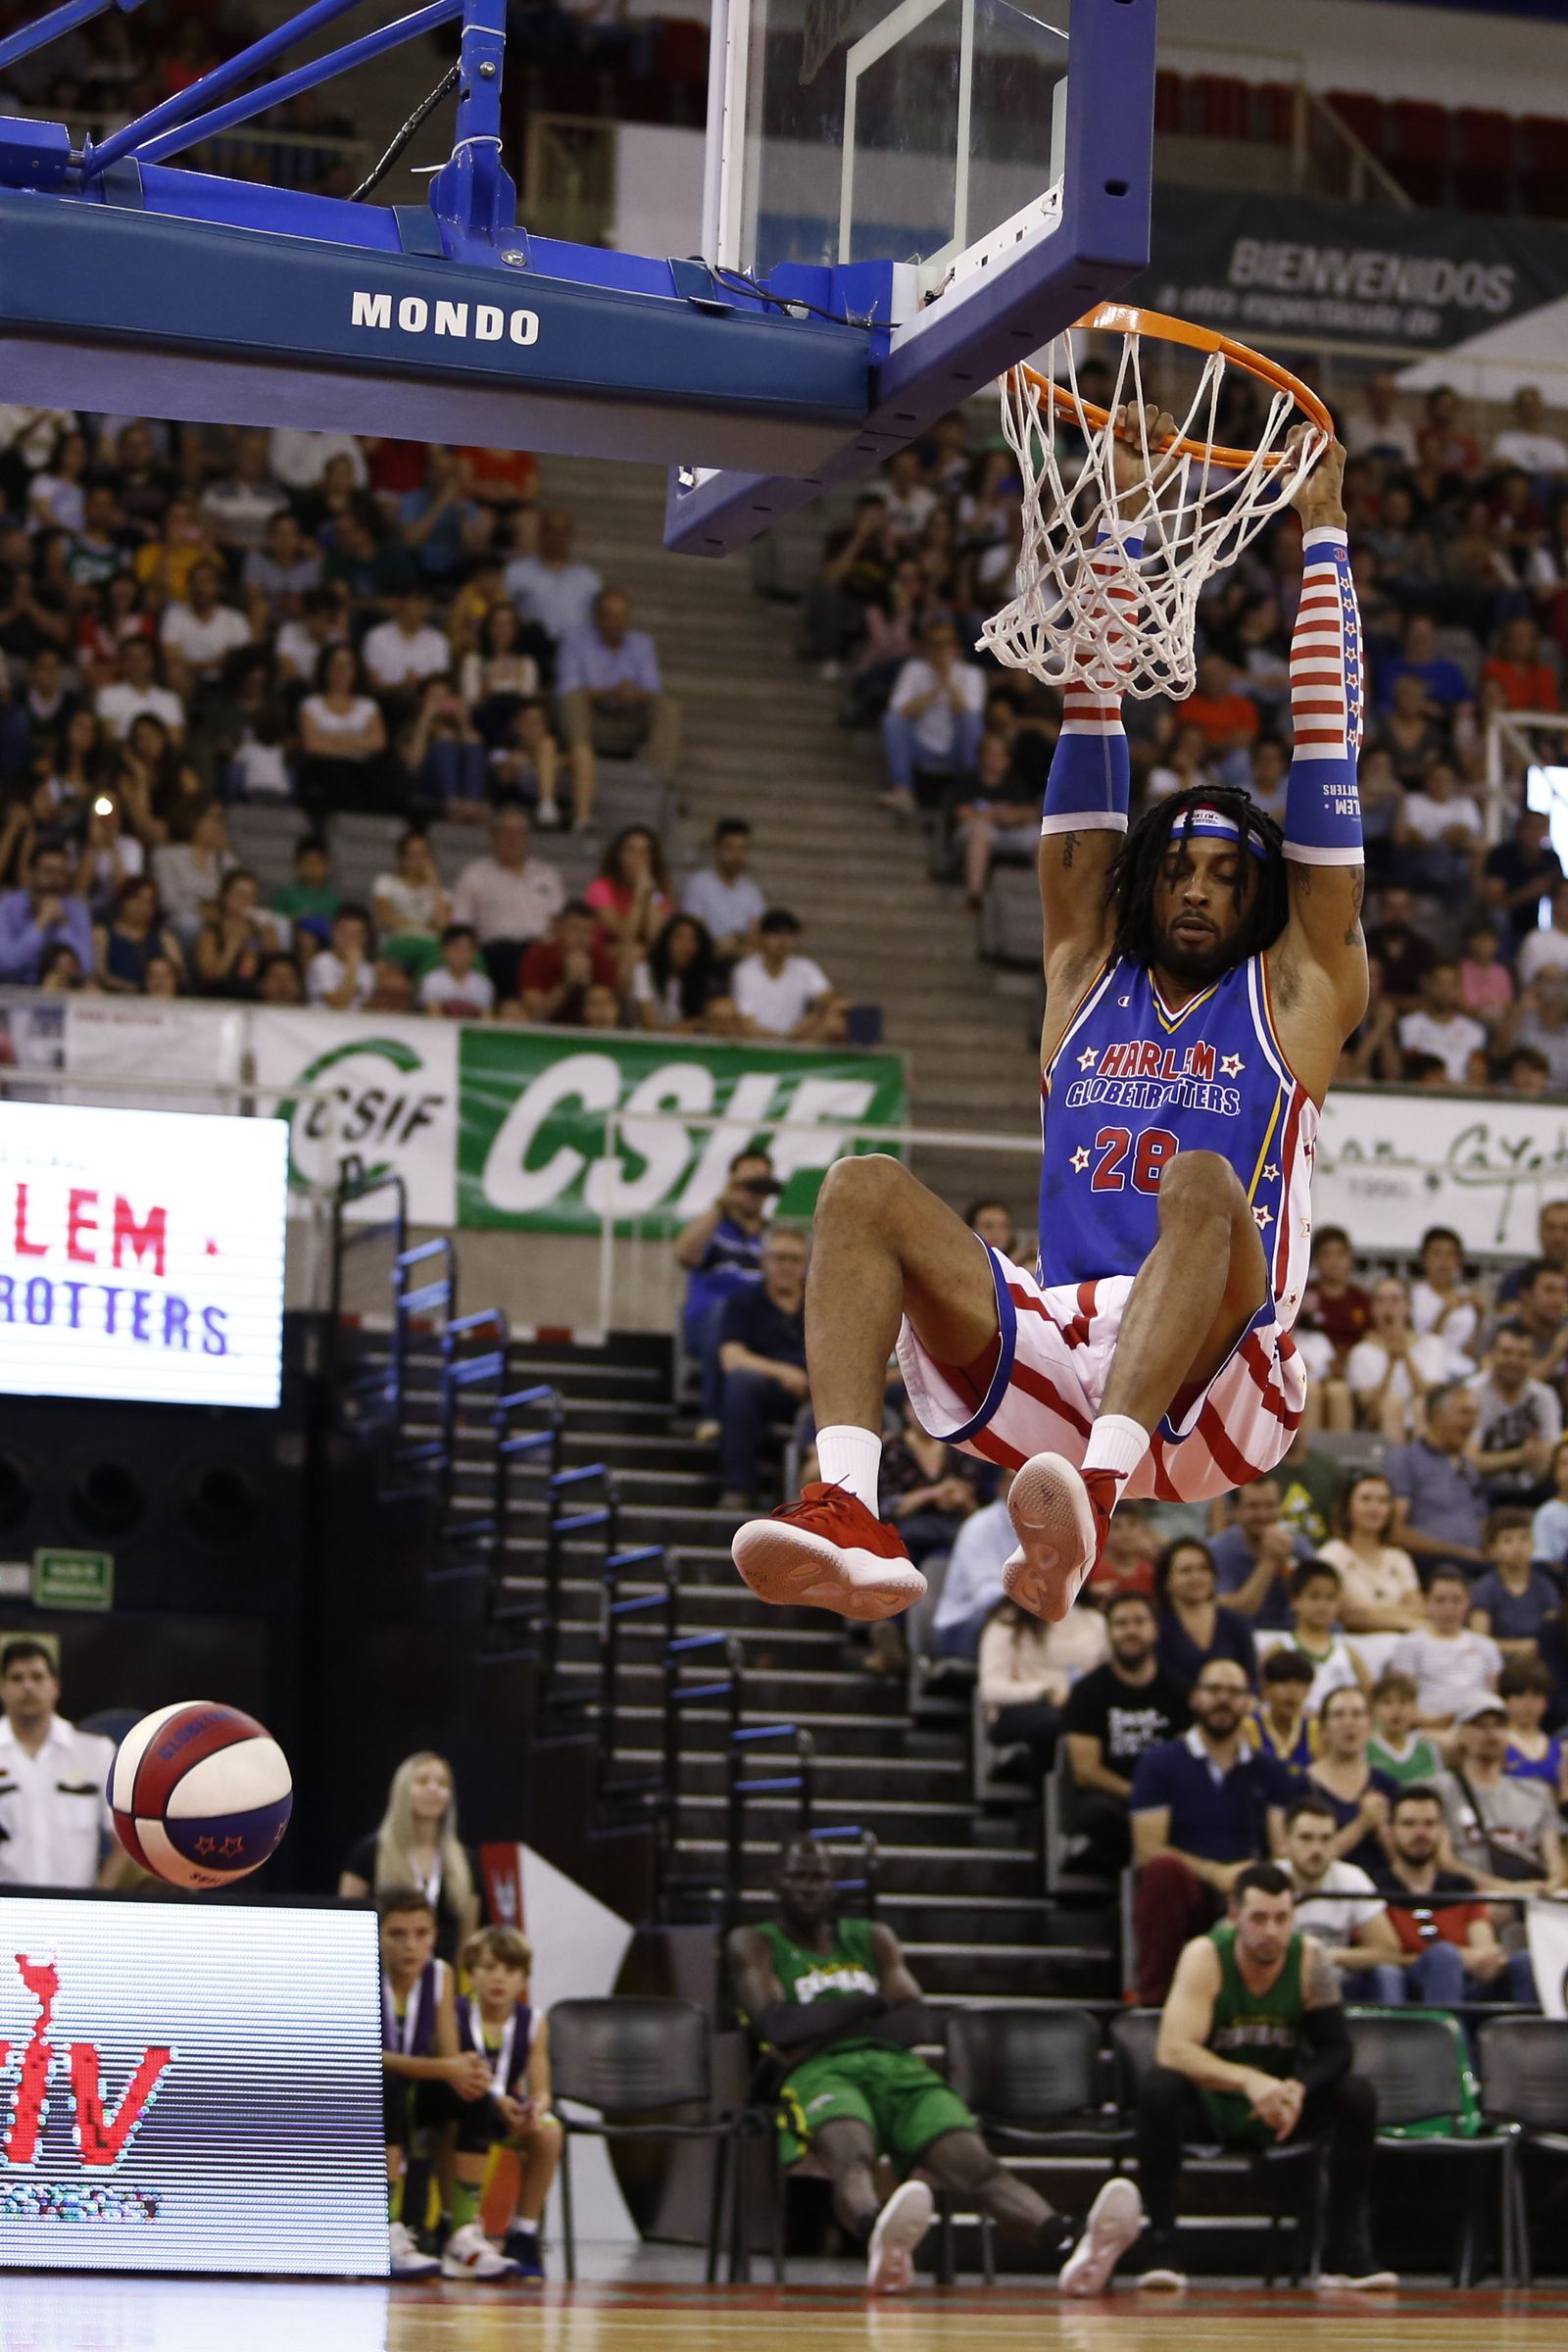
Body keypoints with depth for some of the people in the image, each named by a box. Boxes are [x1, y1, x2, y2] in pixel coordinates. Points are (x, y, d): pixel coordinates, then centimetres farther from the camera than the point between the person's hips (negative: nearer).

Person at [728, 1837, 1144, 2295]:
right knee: (850, 2157, -42)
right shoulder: (753, 1944, 20)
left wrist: (823, 2029, -3)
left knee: (974, 2161, -29)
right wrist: (868, 2005, 7)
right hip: (821, 2073, -3)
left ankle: (1073, 2247, -58)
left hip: (898, 2067, 3)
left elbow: (916, 2021, 12)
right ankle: (881, 2241, -78)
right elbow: (776, 2024, -1)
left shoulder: (873, 1938, 30)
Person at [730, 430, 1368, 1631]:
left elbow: (1327, 773, 14)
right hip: (1053, 1364, 3)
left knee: (1205, 1183, -33)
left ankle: (1093, 1499, -58)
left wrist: (1323, 535, 16)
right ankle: (849, 1512, -42)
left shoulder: (1297, 992, 17)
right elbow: (1085, 796, 22)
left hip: (1215, 1396, -3)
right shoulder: (1090, 976, 25)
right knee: (866, 1186, -18)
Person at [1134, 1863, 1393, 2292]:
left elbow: (1335, 2050, -13)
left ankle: (1344, 2255, -15)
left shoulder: (1310, 1959, -13)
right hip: (1210, 2104, -3)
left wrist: (1298, 2089, -35)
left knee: (1358, 2097, -22)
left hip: (1279, 2102, 3)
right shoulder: (1205, 1956, -21)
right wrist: (1248, 2081, -47)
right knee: (1159, 2088, -33)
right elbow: (1173, 2050, -32)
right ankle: (1161, 2247, -27)